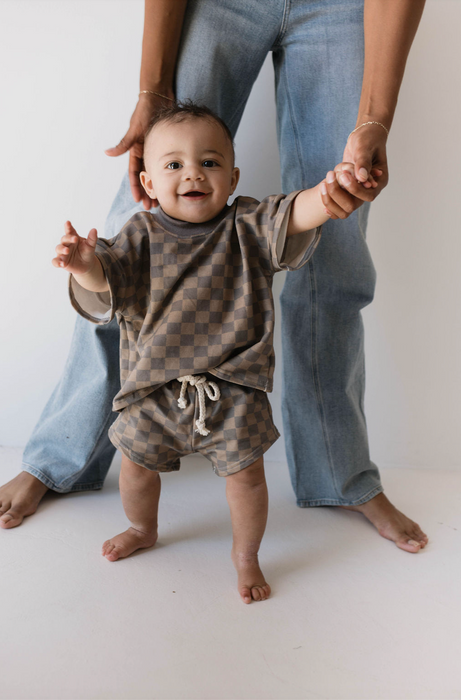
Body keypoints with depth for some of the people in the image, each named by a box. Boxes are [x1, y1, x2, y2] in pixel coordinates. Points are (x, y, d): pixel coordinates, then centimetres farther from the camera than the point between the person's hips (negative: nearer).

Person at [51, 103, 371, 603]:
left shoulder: (247, 228, -5)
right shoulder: (141, 235, -5)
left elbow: (294, 216, -20)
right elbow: (108, 277, -18)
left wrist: (328, 194, -42)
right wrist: (86, 267, -42)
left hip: (232, 390, -1)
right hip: (154, 388, 2)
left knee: (246, 474, 4)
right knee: (135, 463, 16)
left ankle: (246, 555, 34)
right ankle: (142, 529, 50)